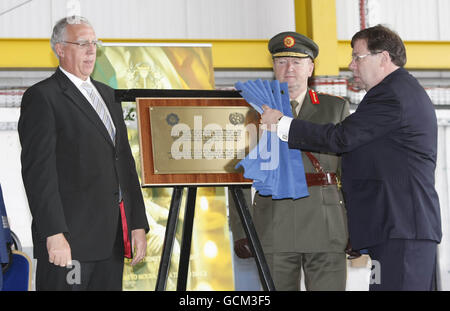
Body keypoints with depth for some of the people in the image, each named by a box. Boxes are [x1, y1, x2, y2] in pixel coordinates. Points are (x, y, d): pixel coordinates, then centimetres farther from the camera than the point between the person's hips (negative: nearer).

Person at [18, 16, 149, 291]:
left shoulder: (107, 95, 19)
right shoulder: (42, 97, -5)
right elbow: (38, 170, -13)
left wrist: (138, 225, 13)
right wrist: (54, 235, -21)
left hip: (112, 241, 7)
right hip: (68, 239, -7)